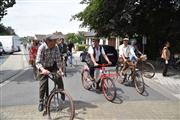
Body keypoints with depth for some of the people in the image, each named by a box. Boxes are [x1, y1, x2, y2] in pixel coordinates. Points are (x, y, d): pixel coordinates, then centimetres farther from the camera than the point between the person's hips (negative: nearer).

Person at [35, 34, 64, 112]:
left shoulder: (56, 47, -17)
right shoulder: (42, 48, -27)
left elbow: (58, 59, -14)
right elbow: (38, 62, -31)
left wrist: (60, 69, -28)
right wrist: (43, 70, -49)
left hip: (53, 66, 3)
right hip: (44, 68, -2)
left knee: (59, 79, -14)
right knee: (43, 85, -5)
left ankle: (63, 96, 7)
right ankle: (41, 102, 14)